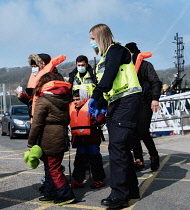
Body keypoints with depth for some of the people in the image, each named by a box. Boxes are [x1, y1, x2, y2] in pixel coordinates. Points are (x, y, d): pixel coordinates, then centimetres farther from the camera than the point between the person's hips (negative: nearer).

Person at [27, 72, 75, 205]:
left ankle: (66, 195, 3)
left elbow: (36, 124, -13)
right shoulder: (64, 98, 11)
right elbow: (67, 119, 19)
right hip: (62, 138, 8)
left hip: (49, 141, -8)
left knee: (53, 169, 1)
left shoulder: (42, 101, -11)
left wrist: (31, 143, -8)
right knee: (51, 168, 17)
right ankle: (50, 194, 24)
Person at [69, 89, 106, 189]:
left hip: (91, 138, -5)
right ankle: (78, 180, 20)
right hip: (79, 139, 6)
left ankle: (99, 179, 16)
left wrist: (96, 121, -31)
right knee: (80, 159, 12)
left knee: (94, 158, 5)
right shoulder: (71, 108, 11)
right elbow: (68, 120, 26)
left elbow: (101, 117, -12)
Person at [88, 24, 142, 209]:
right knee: (121, 147, 9)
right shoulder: (104, 59, 23)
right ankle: (131, 190, 18)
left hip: (127, 101, -9)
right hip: (114, 103, 9)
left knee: (117, 146, -14)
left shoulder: (116, 50, -5)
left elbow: (109, 76, -21)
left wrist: (95, 97, -26)